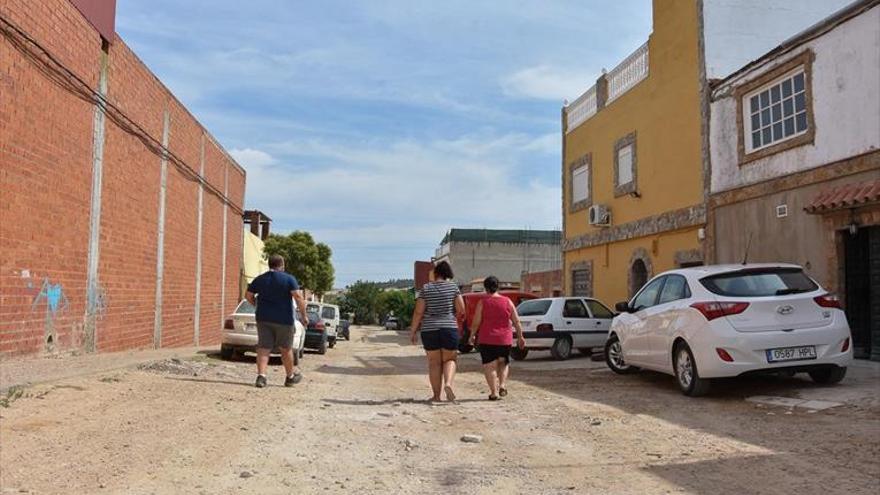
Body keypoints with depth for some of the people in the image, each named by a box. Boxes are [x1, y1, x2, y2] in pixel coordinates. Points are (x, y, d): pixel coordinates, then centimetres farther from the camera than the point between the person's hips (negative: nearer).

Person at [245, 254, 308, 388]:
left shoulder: (259, 279, 7)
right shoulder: (289, 279, -6)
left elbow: (248, 295, 12)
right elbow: (298, 297, -15)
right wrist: (303, 315, -9)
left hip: (263, 318, 3)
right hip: (284, 319, -3)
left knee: (263, 348, 2)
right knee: (286, 348, 11)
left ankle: (261, 376, -13)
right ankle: (290, 377, 25)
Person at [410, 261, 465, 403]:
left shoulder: (426, 288, 0)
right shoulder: (453, 287, -1)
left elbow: (418, 312, -3)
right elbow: (461, 310, -3)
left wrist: (413, 331, 4)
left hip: (429, 330, 1)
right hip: (449, 328, -1)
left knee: (434, 362, 9)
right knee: (449, 359, 12)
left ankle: (436, 395, 11)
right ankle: (448, 383, -13)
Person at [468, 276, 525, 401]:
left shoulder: (482, 303, -7)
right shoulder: (507, 301, 0)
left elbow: (476, 322, -6)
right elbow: (516, 321, 2)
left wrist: (472, 335, 8)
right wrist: (520, 337, 11)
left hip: (487, 339, -2)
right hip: (505, 339, 3)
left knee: (490, 366, 4)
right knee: (503, 362, 22)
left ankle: (494, 392, 0)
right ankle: (502, 385, 5)